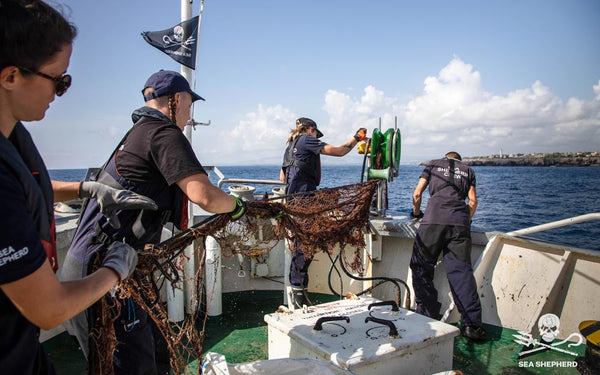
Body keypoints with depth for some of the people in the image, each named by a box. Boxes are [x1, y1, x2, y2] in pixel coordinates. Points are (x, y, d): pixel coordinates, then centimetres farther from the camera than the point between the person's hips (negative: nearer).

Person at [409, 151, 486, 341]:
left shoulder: (433, 164, 24)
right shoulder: (468, 170, 28)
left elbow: (417, 194, 16)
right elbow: (473, 201, 16)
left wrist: (416, 213, 33)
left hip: (433, 219, -2)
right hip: (459, 222, 2)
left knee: (421, 267, 5)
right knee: (461, 270, 0)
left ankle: (428, 317, 4)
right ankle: (472, 324, -4)